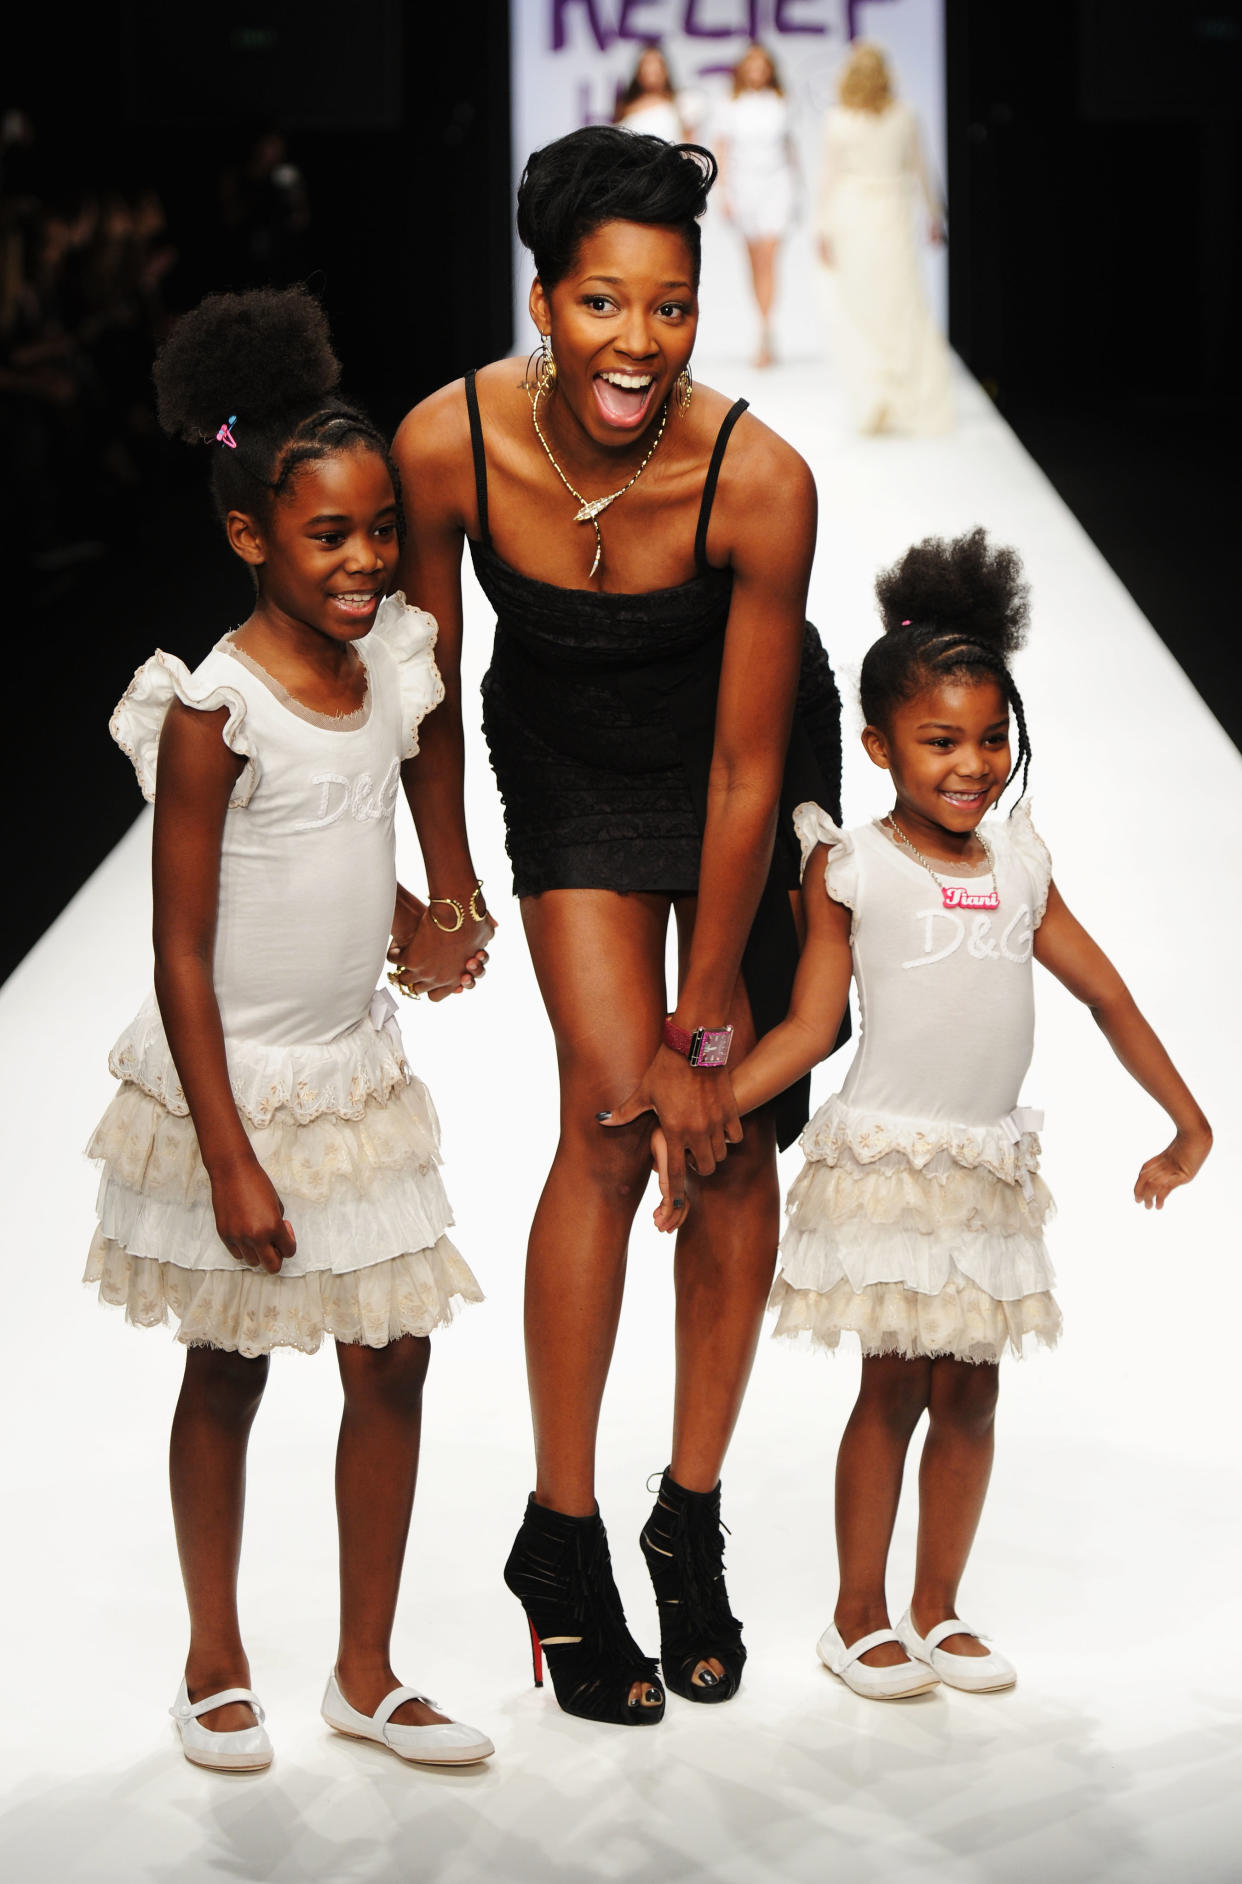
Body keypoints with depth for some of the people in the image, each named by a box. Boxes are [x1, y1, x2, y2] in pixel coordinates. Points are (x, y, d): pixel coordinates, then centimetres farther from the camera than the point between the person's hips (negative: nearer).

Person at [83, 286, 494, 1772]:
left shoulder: (390, 667, 0)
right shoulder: (216, 709, -19)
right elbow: (181, 950, -18)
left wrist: (410, 920, 9)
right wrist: (230, 1158, -19)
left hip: (354, 1075, 6)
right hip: (229, 1086, -5)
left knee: (392, 1367, 6)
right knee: (227, 1374, 9)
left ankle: (365, 1674, 20)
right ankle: (215, 1663, 27)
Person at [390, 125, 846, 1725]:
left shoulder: (760, 482, -32)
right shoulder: (449, 443, -27)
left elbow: (746, 773, -23)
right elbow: (429, 681, -9)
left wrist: (705, 1026, -17)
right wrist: (447, 888, 2)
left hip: (752, 772, 0)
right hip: (573, 767, 1)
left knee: (735, 1137, -1)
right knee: (610, 1119, -10)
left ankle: (692, 1520, 14)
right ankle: (561, 1542, 2)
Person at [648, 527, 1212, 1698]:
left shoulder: (1017, 866, 9)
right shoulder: (854, 870, -3)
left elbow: (1106, 995, 16)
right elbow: (809, 1028, -5)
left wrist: (1188, 1122, 18)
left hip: (990, 1166, 4)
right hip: (887, 1155, -4)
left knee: (969, 1393, 8)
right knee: (894, 1387, 0)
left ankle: (937, 1612, 21)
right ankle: (858, 1619, 13)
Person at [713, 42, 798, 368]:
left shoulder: (779, 104, 5)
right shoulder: (731, 106, 3)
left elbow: (789, 146, 13)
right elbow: (722, 151, 3)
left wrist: (793, 190, 13)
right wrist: (724, 192, -5)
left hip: (776, 185, -1)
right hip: (743, 185, 1)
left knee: (768, 260, -13)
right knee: (755, 265, 8)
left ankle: (765, 339, -18)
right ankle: (767, 333, 20)